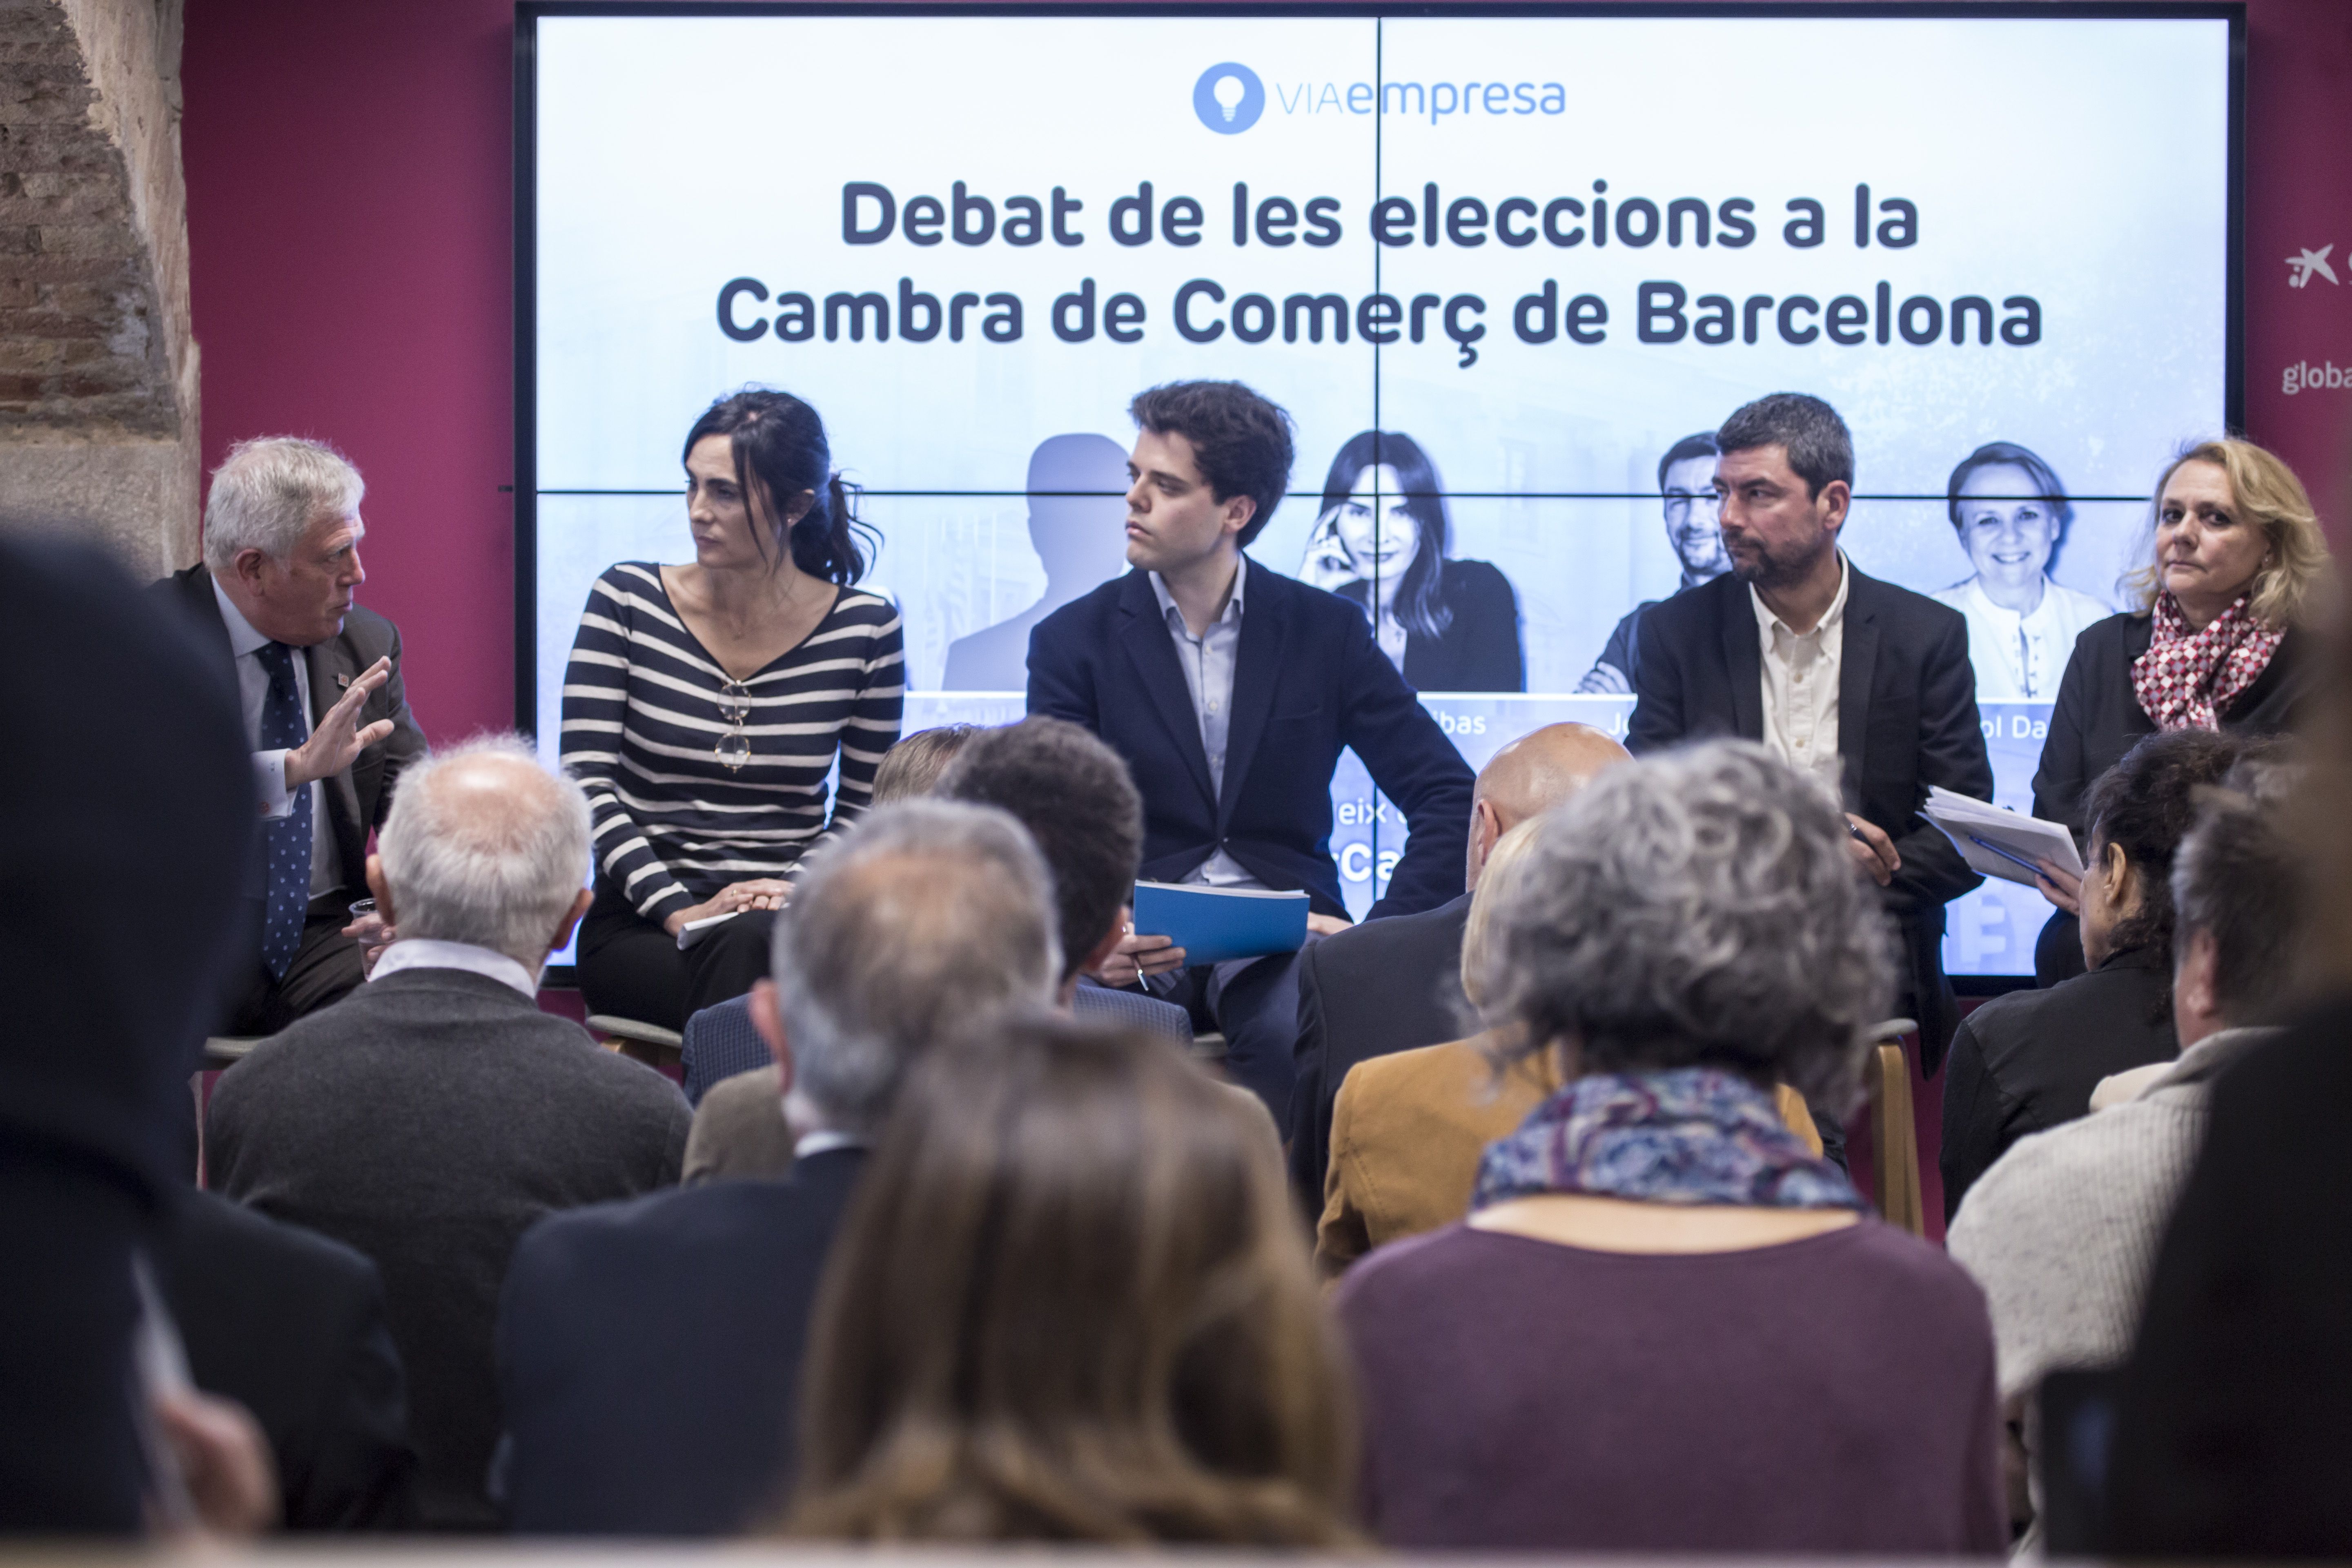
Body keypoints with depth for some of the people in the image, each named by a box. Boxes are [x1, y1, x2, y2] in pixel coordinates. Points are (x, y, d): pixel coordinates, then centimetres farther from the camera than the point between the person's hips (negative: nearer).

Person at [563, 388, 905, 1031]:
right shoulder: (628, 600, 2)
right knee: (743, 948, -36)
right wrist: (681, 911, -16)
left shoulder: (864, 628, 3)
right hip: (641, 927, -1)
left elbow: (864, 806, 10)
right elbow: (587, 784, -4)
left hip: (787, 920, 1)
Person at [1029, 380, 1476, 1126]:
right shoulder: (1074, 640, 8)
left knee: (1304, 1033, -37)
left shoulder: (1325, 631, 9)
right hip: (1138, 946, 0)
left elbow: (1449, 796, 6)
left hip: (1280, 944, 0)